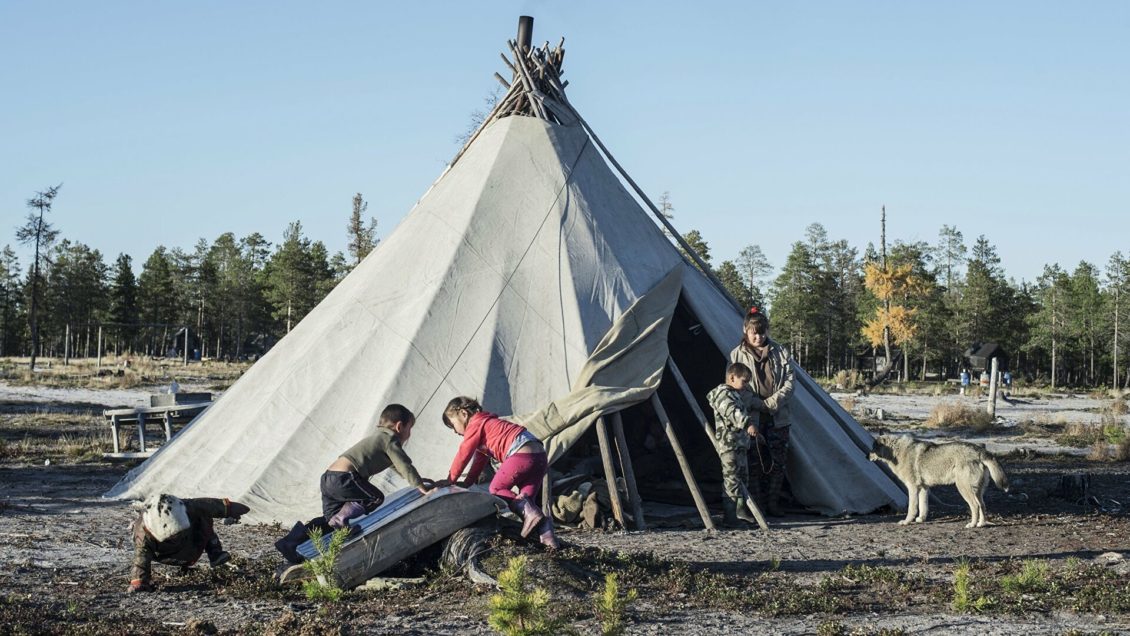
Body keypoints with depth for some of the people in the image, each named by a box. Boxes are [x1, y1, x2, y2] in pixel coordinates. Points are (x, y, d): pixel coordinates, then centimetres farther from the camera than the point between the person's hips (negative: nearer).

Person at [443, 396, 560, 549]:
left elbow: (463, 455, 4)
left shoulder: (476, 424, 4)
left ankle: (528, 511, -18)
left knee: (496, 489, 5)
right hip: (541, 457, 9)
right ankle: (545, 530, -12)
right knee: (526, 498, 10)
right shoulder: (486, 422, 33)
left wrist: (450, 480, 14)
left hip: (522, 454, -9)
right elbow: (480, 460, 39)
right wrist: (467, 483, 38)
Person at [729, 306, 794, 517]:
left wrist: (773, 402, -11)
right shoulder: (737, 355, 4)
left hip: (778, 417, 2)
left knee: (778, 461, 3)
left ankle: (773, 504, 13)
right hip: (751, 418, -2)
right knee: (754, 463, -4)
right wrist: (757, 404, -12)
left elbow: (789, 381, 4)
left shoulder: (779, 352, 9)